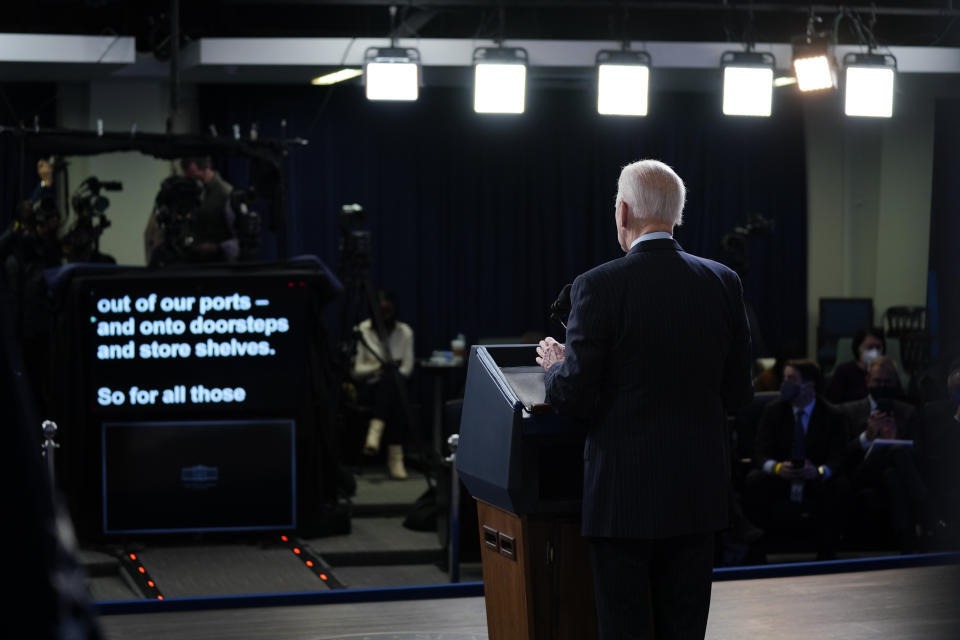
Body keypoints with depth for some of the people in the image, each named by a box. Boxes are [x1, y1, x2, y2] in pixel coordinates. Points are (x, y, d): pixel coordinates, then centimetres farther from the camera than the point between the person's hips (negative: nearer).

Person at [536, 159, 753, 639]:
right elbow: (738, 394, 6)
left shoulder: (599, 287, -13)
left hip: (625, 492, -4)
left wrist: (555, 366, 9)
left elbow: (572, 398, -12)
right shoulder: (724, 283, 1)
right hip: (698, 492, 4)